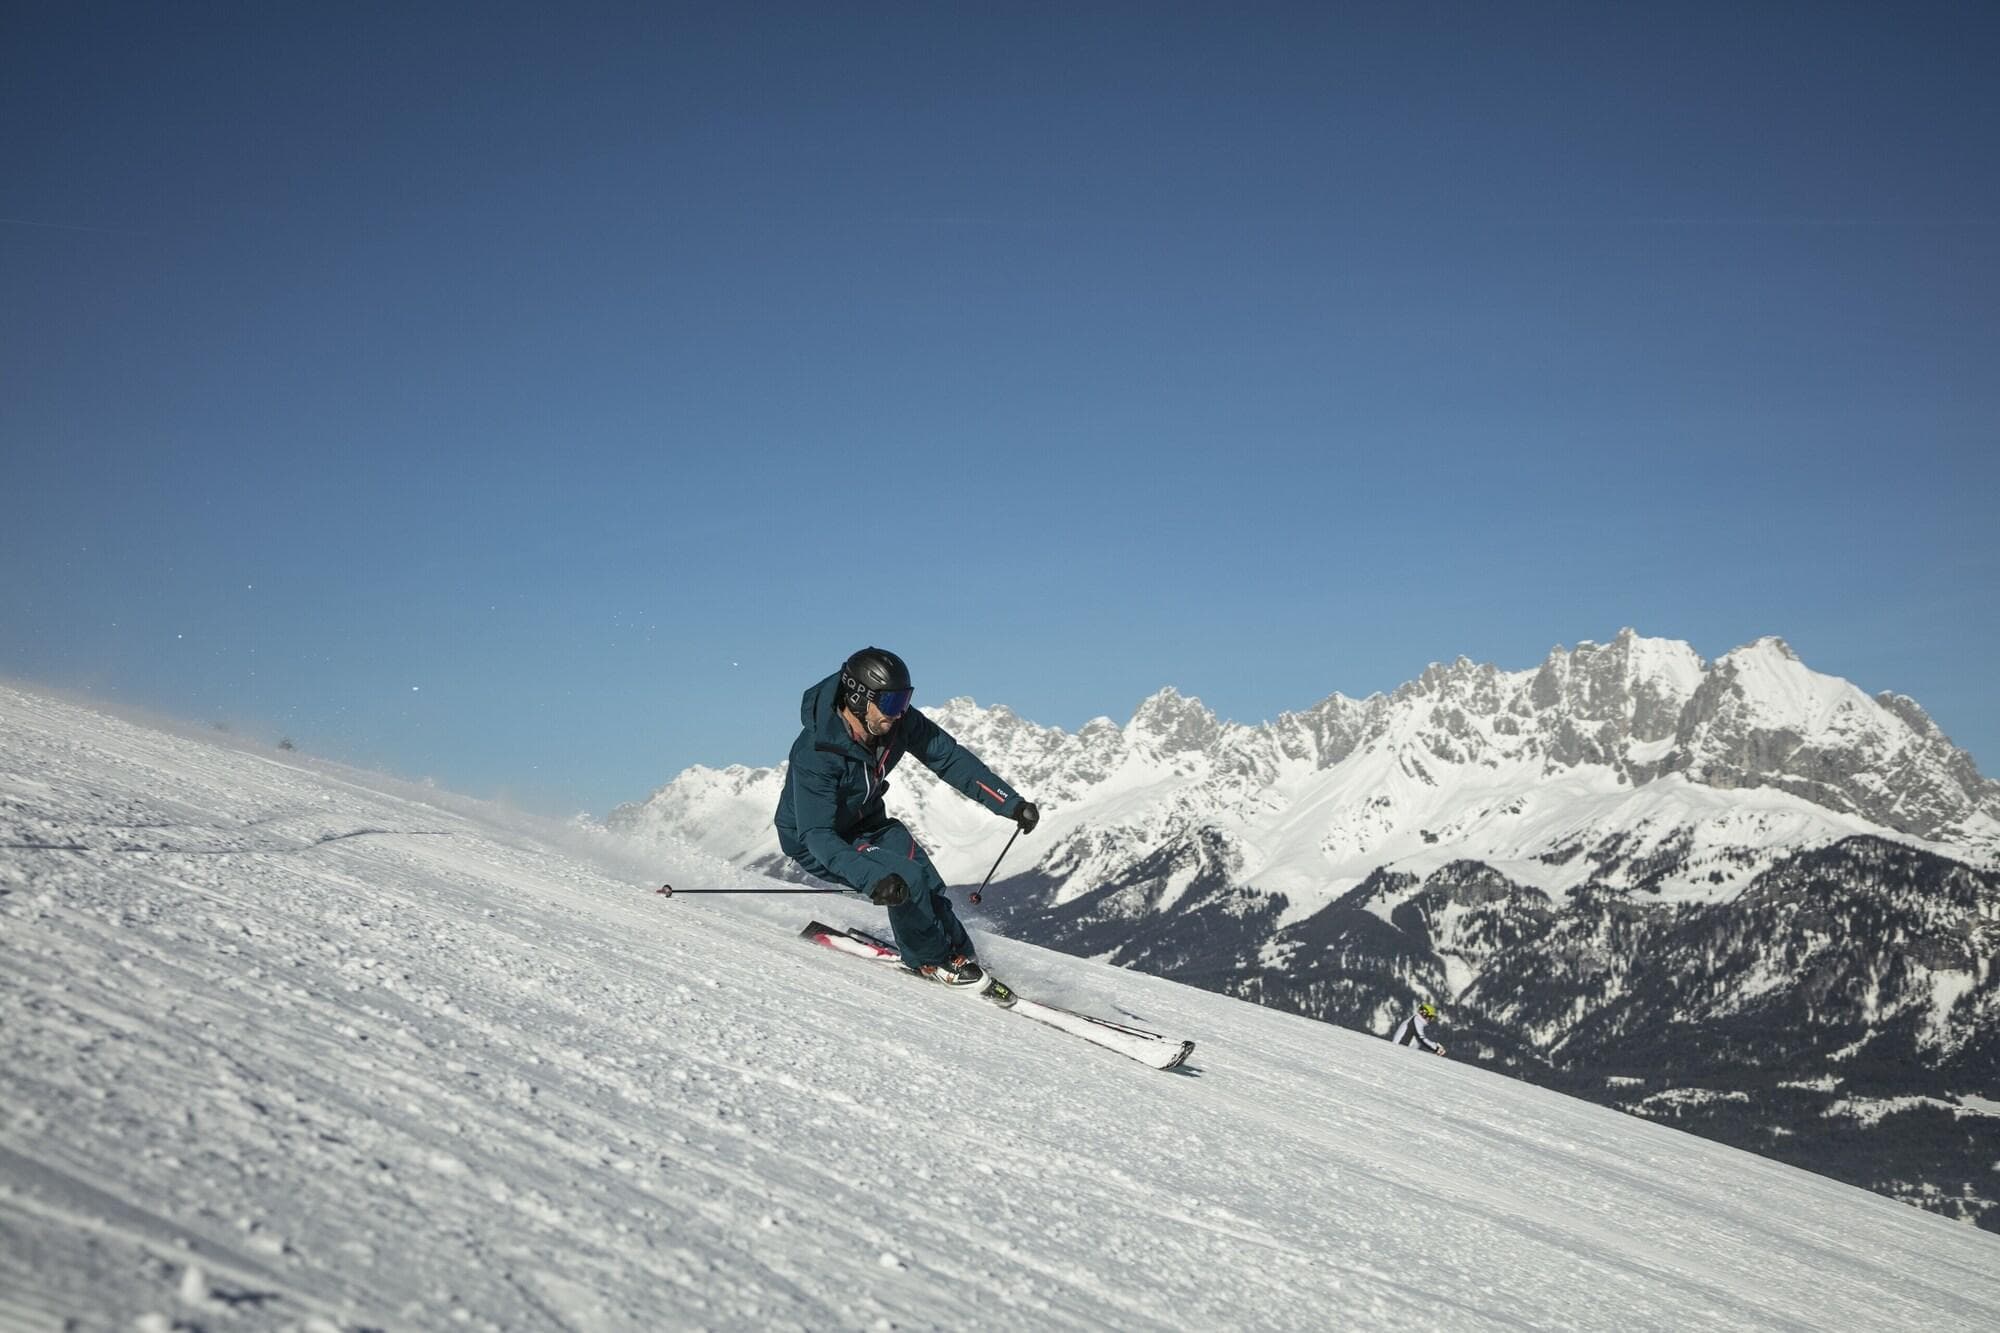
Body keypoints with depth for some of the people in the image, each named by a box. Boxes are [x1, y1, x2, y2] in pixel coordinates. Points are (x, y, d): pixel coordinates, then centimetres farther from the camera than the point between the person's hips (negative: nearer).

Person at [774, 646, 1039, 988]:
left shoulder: (900, 723, -20)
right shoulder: (815, 755, -37)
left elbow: (951, 758, -12)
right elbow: (817, 835, -39)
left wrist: (1012, 803, -19)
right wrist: (873, 879, -52)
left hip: (866, 823, 6)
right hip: (812, 842, -6)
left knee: (929, 885, -8)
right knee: (907, 879, -21)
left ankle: (958, 955, 12)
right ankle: (929, 958, 2)